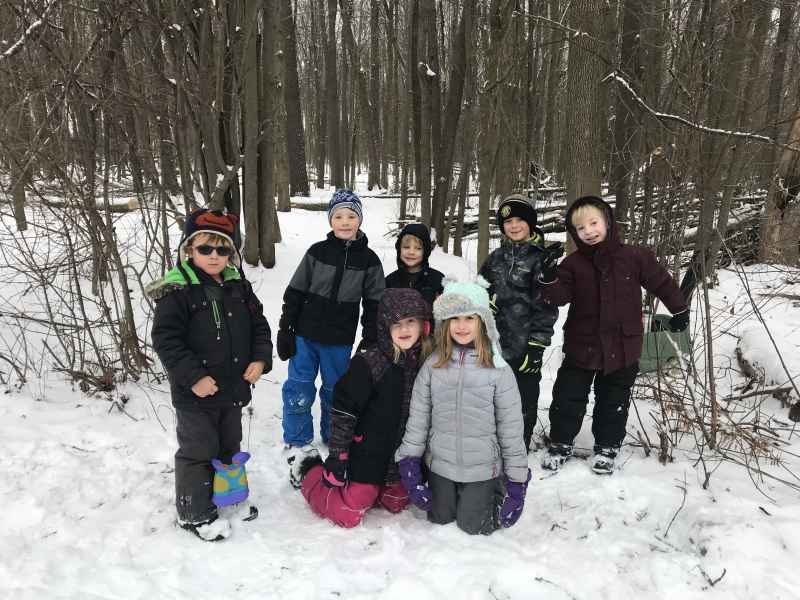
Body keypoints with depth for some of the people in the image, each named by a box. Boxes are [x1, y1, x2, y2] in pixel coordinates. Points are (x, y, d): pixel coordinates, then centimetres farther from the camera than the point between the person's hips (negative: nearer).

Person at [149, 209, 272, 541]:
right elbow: (165, 339, -18)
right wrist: (193, 376, -23)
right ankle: (195, 512, 24)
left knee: (228, 447, 22)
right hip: (195, 392, -6)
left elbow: (258, 325, 8)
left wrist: (260, 358, -7)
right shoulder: (176, 290, -16)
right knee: (198, 450, 6)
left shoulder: (238, 285, 2)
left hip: (233, 387, 6)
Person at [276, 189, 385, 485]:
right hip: (305, 336, 0)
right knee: (299, 392, 3)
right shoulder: (317, 252, -4)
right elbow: (294, 293, -1)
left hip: (340, 341, 0)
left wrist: (370, 344, 0)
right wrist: (285, 332, -2)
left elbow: (374, 305, 1)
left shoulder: (369, 259, -4)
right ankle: (299, 447, 21)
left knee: (335, 393, 15)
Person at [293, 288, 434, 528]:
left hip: (402, 459, 5)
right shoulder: (368, 364, -21)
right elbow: (343, 412, -16)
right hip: (369, 456, -5)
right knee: (347, 514, 1)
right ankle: (312, 473, 26)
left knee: (396, 504, 18)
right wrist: (337, 456, -15)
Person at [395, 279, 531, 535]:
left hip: (482, 469, -2)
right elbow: (418, 416, -1)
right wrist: (409, 461, -2)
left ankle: (496, 489, 38)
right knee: (440, 519, 19)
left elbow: (511, 427, -7)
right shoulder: (433, 365, -7)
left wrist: (517, 477, -3)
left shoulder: (498, 370, -13)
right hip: (440, 465, 3)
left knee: (473, 527, 13)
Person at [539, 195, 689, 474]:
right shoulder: (573, 264, -4)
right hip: (582, 345, 0)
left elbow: (661, 281, 6)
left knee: (613, 400, 14)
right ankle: (560, 443, 26)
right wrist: (550, 277, -31)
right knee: (568, 397, 7)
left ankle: (607, 446, 32)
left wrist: (679, 310, 15)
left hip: (622, 346, 0)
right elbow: (559, 296, -12)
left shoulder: (634, 257, -5)